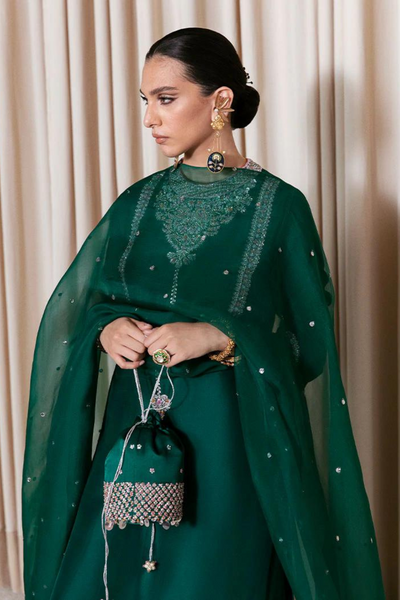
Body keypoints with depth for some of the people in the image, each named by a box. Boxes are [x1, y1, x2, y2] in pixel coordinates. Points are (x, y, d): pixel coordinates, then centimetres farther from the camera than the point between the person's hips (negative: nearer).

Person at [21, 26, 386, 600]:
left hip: (232, 436, -4)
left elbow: (308, 343, -7)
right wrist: (107, 330, -10)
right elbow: (79, 306, 11)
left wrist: (219, 338, -20)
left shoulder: (280, 205, -7)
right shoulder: (139, 201, 6)